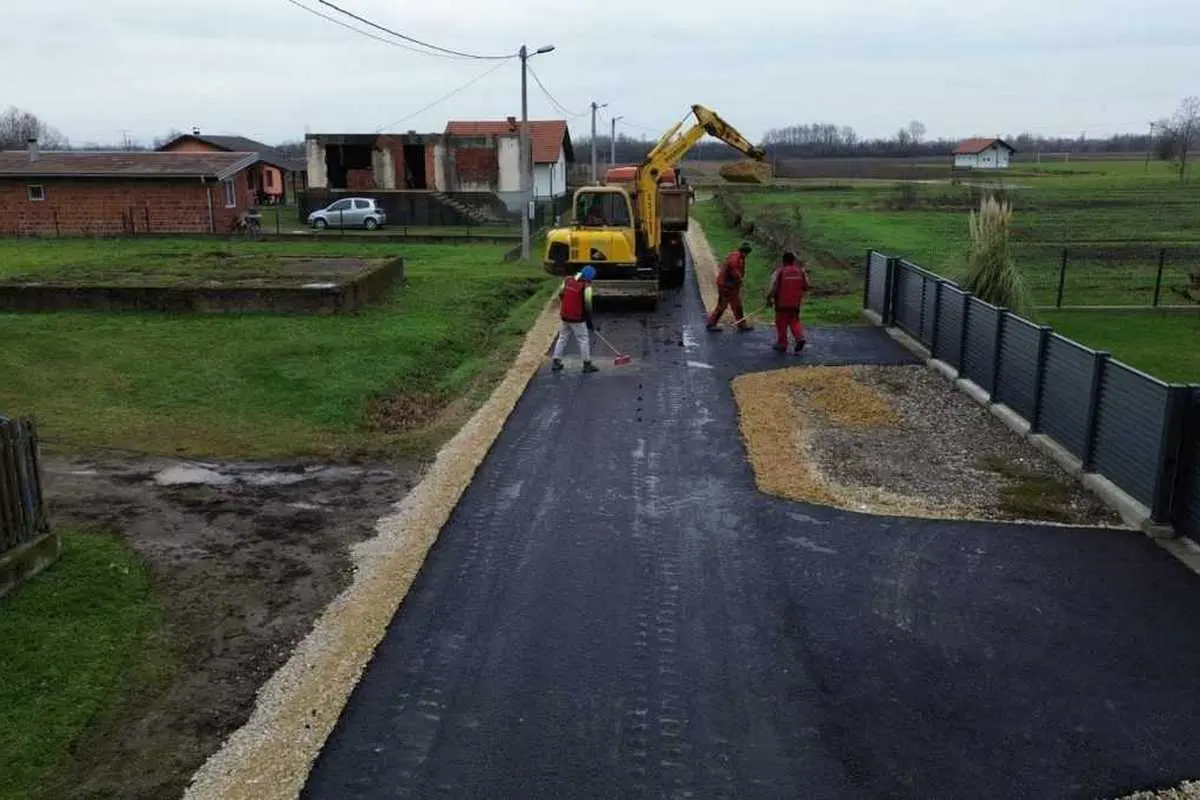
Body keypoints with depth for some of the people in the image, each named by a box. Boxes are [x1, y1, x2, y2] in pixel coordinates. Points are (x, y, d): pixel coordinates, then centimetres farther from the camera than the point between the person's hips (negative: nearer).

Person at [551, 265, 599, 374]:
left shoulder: (567, 280, 2)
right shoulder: (586, 286, -14)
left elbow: (560, 296, 11)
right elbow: (587, 306, -13)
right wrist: (589, 322, -2)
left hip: (564, 316, 6)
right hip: (577, 319, -6)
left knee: (562, 338, 17)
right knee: (584, 340, 6)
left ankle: (556, 362, 20)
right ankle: (587, 364, 11)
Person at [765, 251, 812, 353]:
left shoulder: (779, 272, -10)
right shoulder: (801, 271, 1)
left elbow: (772, 287, -13)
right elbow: (808, 286, 4)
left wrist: (769, 299, -1)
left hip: (782, 303, -3)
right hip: (796, 303, 3)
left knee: (781, 324, 8)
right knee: (794, 321, 18)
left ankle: (782, 344, 13)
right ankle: (800, 338, -3)